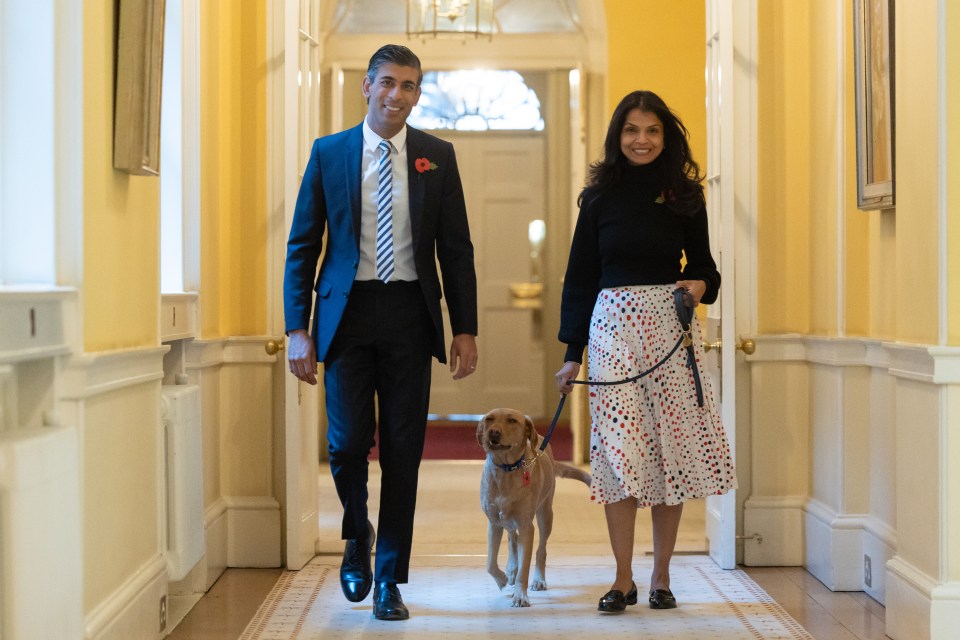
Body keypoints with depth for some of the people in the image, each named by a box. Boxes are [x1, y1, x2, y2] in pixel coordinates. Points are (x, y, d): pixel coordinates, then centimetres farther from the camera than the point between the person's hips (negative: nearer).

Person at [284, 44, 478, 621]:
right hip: (347, 311, -1)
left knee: (403, 450, 3)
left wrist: (466, 329, 1)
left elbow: (456, 248, 7)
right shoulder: (329, 153, 5)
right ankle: (357, 536, 25)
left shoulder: (438, 156, 7)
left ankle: (390, 579, 14)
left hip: (409, 313, 1)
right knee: (348, 442, -6)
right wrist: (298, 329, -3)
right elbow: (302, 245, 5)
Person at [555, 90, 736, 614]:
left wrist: (701, 285, -10)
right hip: (613, 323, 0)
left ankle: (661, 575, 12)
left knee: (670, 446, 0)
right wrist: (572, 352, 4)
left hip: (670, 323, 1)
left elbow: (702, 263, 14)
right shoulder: (600, 196, 7)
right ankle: (623, 579, 2)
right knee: (618, 449, -6)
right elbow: (580, 276, 8)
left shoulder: (685, 196, 7)